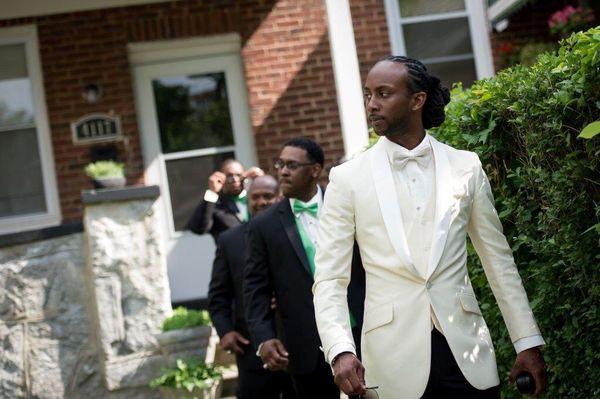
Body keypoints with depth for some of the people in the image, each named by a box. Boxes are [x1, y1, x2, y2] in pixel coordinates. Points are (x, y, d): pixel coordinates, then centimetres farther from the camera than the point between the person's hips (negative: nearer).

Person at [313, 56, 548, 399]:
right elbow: (329, 278, -2)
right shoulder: (348, 178, 1)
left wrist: (528, 342, 7)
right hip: (394, 361, -1)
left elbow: (499, 261, 10)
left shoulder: (466, 167, 5)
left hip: (467, 354, 1)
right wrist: (341, 351, -17)